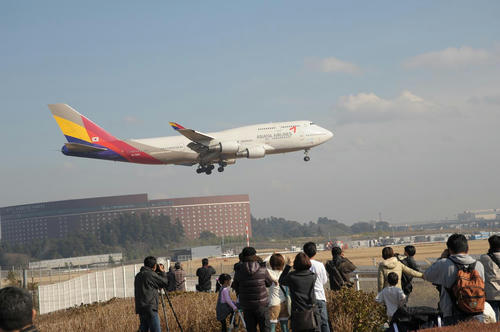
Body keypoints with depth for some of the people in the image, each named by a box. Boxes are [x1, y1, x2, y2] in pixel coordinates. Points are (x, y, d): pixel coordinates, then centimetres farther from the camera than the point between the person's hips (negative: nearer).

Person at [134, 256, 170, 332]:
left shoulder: (138, 275, 15)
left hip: (140, 308, 8)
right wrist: (162, 272, 11)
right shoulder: (151, 274, -10)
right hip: (150, 308, -8)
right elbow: (166, 283, -4)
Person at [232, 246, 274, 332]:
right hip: (261, 305, -2)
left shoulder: (239, 271, -7)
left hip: (246, 306, 2)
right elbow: (269, 283, 4)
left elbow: (236, 287, 5)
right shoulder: (262, 269, -11)